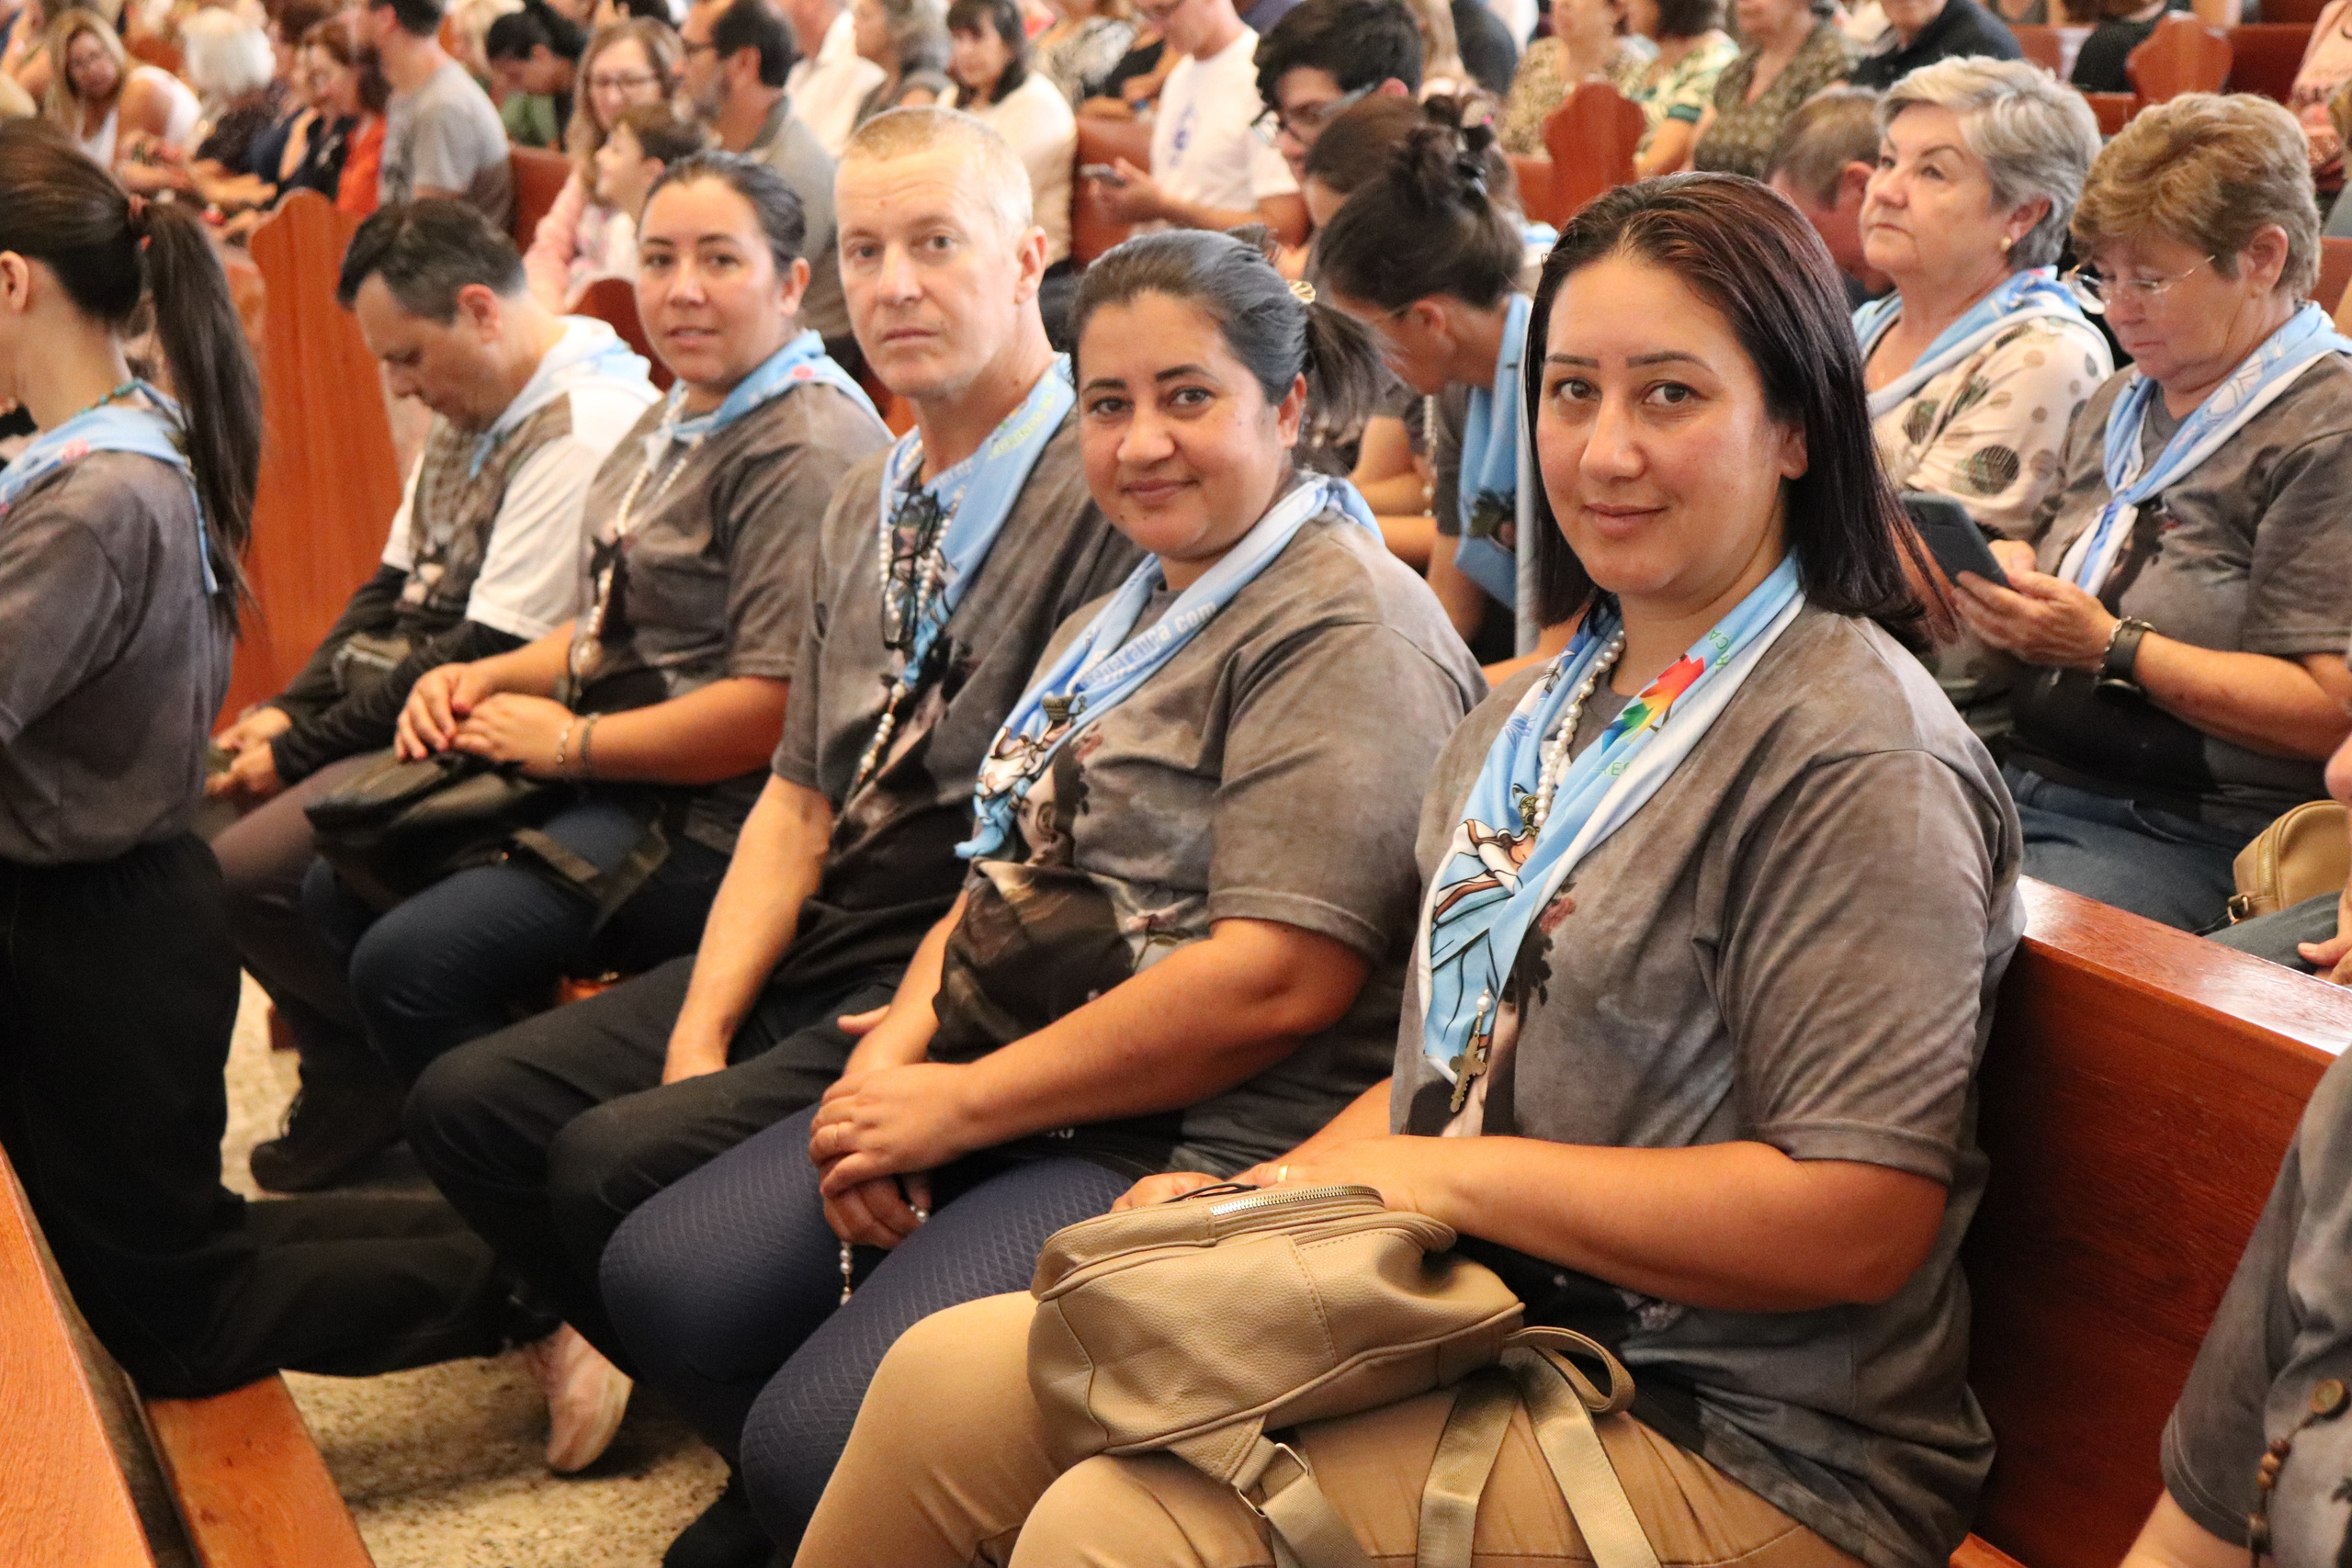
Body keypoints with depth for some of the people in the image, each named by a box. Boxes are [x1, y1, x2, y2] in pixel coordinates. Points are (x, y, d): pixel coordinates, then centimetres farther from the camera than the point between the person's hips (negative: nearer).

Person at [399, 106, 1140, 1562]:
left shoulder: (1104, 487, -14)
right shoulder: (867, 505, 13)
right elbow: (802, 790, 12)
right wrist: (703, 1023, 1)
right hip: (814, 943, 9)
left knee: (615, 1163, -22)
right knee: (470, 1103, 1)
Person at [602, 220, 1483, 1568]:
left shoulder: (1350, 632, -13)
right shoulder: (1134, 613, 18)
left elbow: (1278, 980, -22)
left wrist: (960, 1104, -16)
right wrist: (898, 1050, -2)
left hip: (1202, 1143, -9)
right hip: (1000, 1096, 9)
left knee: (823, 1440, -22)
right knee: (665, 1281, 0)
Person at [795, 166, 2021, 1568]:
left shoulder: (1861, 759, -17)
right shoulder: (1541, 710, 12)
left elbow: (1862, 1218, -23)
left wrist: (1451, 1174, -18)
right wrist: (1267, 1192, 0)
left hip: (1734, 1447, -8)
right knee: (950, 1380, -2)